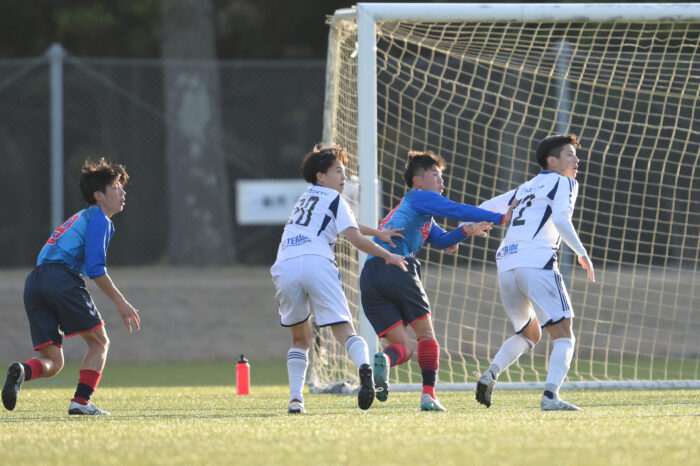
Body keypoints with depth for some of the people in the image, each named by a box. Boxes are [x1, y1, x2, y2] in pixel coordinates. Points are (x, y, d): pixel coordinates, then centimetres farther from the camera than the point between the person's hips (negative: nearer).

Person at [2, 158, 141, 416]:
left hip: (34, 282, 8)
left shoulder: (79, 218, 32)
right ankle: (81, 400, -6)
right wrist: (120, 302, -3)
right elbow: (95, 268, -8)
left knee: (53, 362, 5)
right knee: (99, 342, 7)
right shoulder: (99, 219, 4)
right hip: (62, 277, -8)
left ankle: (22, 371, -26)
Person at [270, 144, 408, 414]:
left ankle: (295, 399, 3)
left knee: (300, 339, 18)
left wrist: (379, 233, 48)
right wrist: (388, 256, 12)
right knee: (344, 330, -9)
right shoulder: (334, 199, 13)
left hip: (284, 267, 5)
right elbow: (355, 238, 1)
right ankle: (364, 367, -40)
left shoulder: (307, 198, 35)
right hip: (316, 262, -5)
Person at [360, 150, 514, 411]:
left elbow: (443, 241, 28)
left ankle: (384, 360, -32)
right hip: (398, 267, -7)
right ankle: (428, 395, -7)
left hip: (369, 277, 7)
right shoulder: (421, 198, 11)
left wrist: (464, 232, 11)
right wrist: (501, 218, 4)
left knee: (403, 346, 1)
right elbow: (458, 211, 1)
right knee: (425, 333, 6)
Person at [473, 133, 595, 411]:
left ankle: (491, 373, -2)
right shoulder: (564, 183, 7)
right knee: (563, 335, -4)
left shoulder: (527, 188, 28)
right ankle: (550, 396, -24)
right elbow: (560, 219, -11)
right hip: (537, 262, -7)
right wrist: (582, 253, -13)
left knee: (529, 334, 22)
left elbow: (488, 209, 29)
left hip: (506, 266, 7)